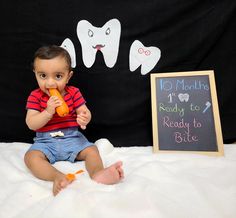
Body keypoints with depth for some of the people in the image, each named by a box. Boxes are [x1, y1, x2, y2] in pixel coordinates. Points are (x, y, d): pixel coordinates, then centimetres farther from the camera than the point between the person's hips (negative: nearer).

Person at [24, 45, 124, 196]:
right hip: (45, 141, 0)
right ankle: (58, 177, -44)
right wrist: (48, 111, -27)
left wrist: (85, 118, -33)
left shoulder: (74, 93, -2)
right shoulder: (35, 96, -4)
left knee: (92, 150, -19)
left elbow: (85, 112, -6)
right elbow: (31, 124, -9)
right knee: (31, 157, -28)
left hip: (72, 138, 1)